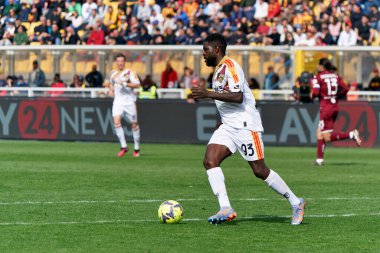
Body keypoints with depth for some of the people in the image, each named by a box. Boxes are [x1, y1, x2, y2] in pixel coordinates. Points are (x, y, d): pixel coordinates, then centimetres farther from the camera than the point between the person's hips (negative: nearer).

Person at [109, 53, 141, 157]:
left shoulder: (129, 72, -5)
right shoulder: (113, 73, 10)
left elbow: (137, 85, -14)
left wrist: (125, 83, -23)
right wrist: (112, 89, 9)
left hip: (129, 101, -3)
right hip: (118, 101, 3)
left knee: (134, 124, 3)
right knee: (116, 122, -15)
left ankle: (137, 148, 16)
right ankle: (124, 147, -8)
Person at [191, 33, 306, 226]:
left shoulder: (229, 66, -13)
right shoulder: (219, 69, 17)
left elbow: (238, 97, -25)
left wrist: (208, 94, -25)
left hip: (246, 126, -9)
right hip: (228, 127, 9)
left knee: (259, 170, -5)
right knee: (209, 161, -11)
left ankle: (296, 203, 10)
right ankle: (225, 209, -17)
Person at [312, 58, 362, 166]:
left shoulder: (318, 77, -7)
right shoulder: (335, 76, 9)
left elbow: (315, 92, -18)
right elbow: (345, 88, 3)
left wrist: (312, 96, 4)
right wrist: (336, 96, 15)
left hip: (325, 107, -7)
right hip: (335, 107, 7)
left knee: (328, 137, -4)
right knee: (319, 133, 16)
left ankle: (351, 134, -20)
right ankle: (319, 159, 13)